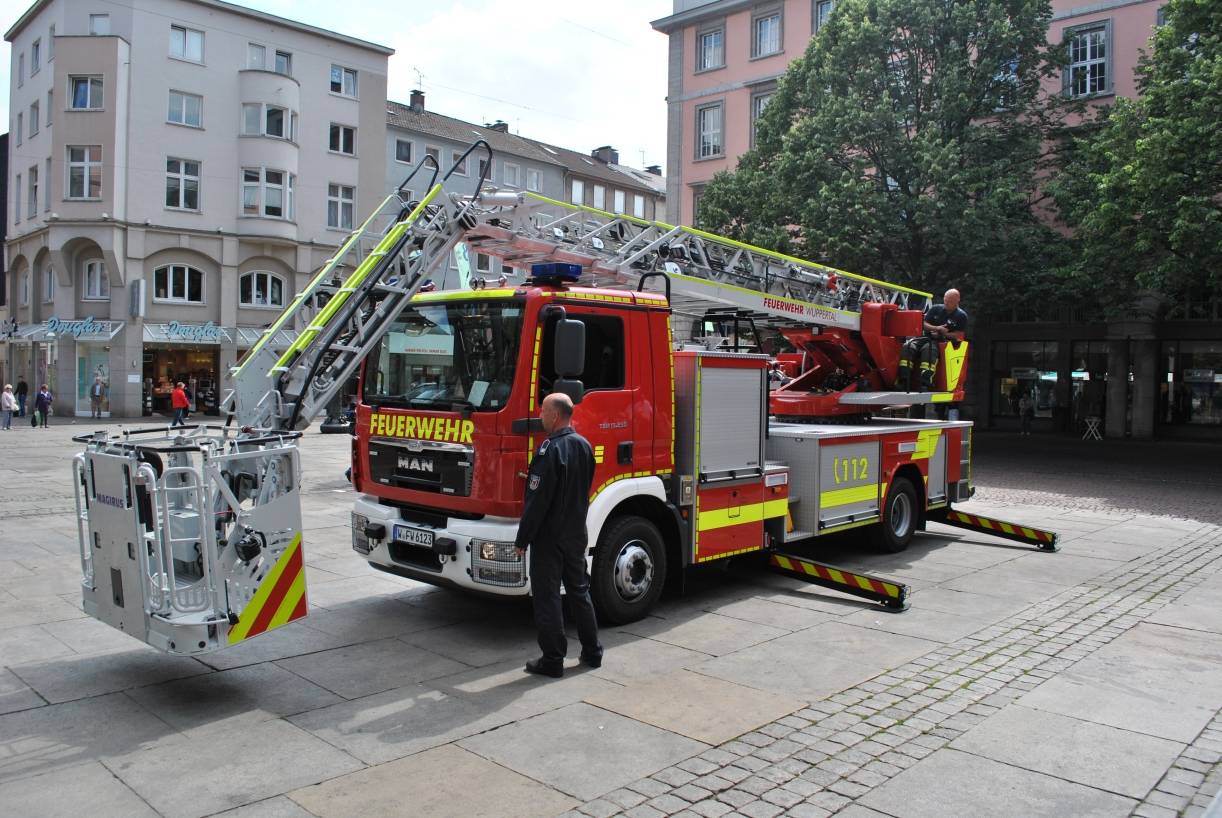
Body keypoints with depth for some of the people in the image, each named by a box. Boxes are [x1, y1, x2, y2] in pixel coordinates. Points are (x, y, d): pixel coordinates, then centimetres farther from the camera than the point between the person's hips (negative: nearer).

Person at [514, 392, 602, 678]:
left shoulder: (550, 450, -20)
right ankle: (592, 652, 25)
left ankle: (552, 660, 7)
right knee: (580, 591, 18)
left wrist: (522, 539, -13)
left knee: (547, 597, 1)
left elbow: (538, 500, -21)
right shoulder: (584, 446, 5)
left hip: (549, 537, -8)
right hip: (577, 534, 8)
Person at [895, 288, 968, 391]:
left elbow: (959, 334, 0)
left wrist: (944, 334, -11)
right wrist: (936, 328, -8)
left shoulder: (961, 316, 6)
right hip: (927, 337, 4)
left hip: (944, 341, -4)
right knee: (908, 346, -27)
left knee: (928, 349, -40)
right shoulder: (935, 309, 15)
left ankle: (925, 383, -49)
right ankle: (903, 381, -36)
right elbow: (924, 324, 10)